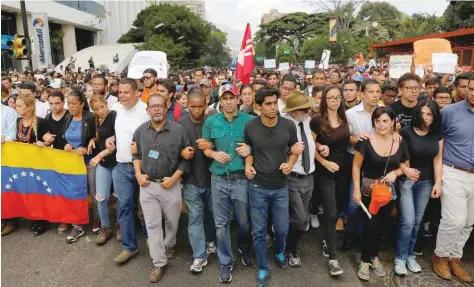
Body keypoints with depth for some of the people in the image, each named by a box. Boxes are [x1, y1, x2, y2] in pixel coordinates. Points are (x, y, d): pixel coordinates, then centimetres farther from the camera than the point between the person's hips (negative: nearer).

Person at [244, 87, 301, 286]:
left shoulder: (289, 125, -10)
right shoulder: (250, 126, -11)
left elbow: (294, 149, 5)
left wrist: (290, 164, -13)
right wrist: (248, 165, -13)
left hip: (280, 187, 1)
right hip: (257, 186, -1)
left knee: (282, 228, 13)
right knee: (258, 231, 8)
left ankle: (279, 252, 48)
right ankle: (263, 268, 29)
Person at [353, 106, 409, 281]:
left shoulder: (400, 143, -4)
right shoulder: (366, 141, -16)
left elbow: (406, 166, 9)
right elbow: (356, 166, -10)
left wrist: (395, 172, -12)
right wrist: (356, 189, -14)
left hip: (389, 191, 4)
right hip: (369, 190, -4)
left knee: (381, 225, 15)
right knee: (370, 225, -2)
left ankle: (374, 256, 34)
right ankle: (365, 260, 17)